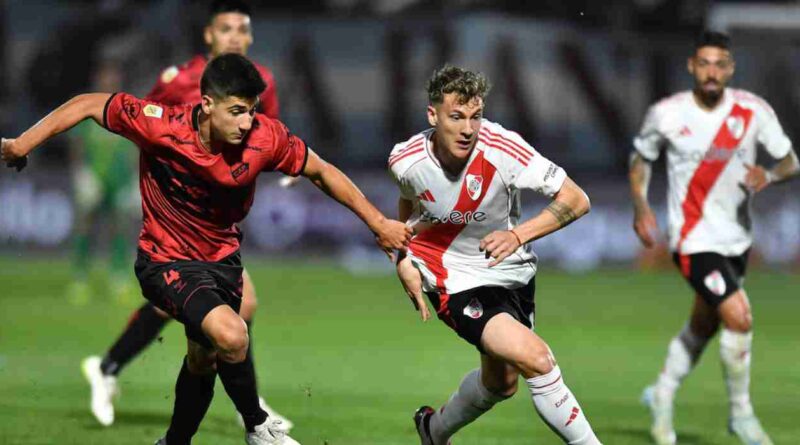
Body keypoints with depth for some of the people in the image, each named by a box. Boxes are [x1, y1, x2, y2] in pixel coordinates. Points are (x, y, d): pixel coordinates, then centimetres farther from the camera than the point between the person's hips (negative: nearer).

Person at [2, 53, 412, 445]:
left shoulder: (266, 137, -20)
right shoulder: (160, 126, -28)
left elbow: (322, 173, -5)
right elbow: (90, 105, -15)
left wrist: (378, 223, -1)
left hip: (222, 257, 5)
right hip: (167, 261, -5)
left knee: (203, 359, 20)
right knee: (231, 334, -27)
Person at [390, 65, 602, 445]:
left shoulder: (502, 148, -25)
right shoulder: (406, 161, -18)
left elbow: (576, 200, -21)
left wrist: (518, 235, -31)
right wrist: (403, 259, -2)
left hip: (512, 270, 3)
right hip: (458, 280, -3)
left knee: (501, 382, 21)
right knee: (535, 359, -24)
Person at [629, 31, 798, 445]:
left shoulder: (754, 111, -6)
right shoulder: (666, 114, -10)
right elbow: (641, 158, 7)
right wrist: (640, 205, -8)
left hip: (736, 237, 5)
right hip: (694, 238, -5)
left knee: (703, 326, 19)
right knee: (739, 319, -19)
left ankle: (662, 396, 43)